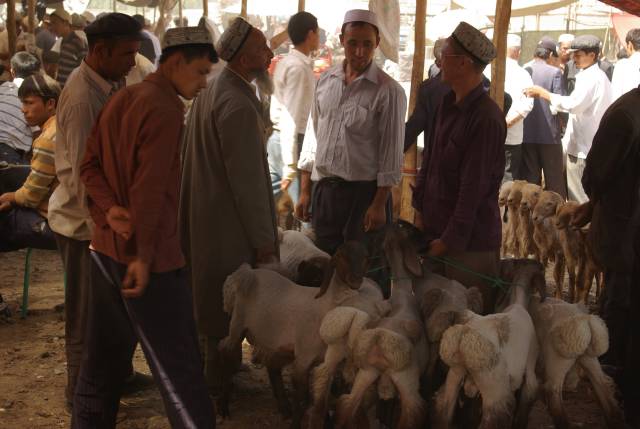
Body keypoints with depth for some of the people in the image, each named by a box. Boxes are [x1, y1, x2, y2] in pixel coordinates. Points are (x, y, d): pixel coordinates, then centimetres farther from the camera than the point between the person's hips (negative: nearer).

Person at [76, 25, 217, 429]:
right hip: (149, 257, -9)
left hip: (106, 248, 9)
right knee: (179, 369, -3)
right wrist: (144, 255, -17)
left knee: (104, 357, 18)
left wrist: (109, 208, -5)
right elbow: (150, 189, -21)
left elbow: (90, 164, 10)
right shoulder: (166, 109, -15)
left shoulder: (121, 99, 12)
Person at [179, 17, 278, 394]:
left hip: (203, 213, 10)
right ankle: (220, 378, 18)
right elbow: (247, 180, -24)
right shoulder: (238, 105, -25)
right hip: (230, 222, -10)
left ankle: (214, 363, 37)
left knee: (209, 295, 21)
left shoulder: (212, 89, 6)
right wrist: (264, 240, -18)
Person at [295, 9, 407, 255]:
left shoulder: (389, 91, -9)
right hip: (323, 189, 4)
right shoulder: (325, 81, 6)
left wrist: (379, 204, -11)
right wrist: (305, 191, 10)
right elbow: (313, 136, 11)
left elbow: (391, 152, -8)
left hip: (364, 191, -4)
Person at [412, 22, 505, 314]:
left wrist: (450, 238, -15)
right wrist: (420, 207, 12)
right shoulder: (449, 104, 8)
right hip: (436, 227, 8)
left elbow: (474, 187, -19)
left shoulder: (487, 118, -20)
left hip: (470, 242, -8)